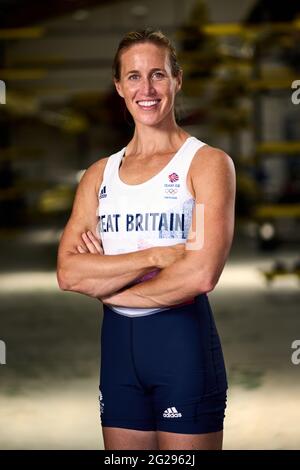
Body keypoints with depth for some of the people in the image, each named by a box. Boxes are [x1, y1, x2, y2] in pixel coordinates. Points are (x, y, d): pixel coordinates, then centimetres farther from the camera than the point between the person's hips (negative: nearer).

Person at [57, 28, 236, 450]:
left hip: (183, 341, -4)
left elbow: (200, 274, -18)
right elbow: (67, 273, -4)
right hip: (117, 343, 5)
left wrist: (104, 282, -6)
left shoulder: (207, 162, -5)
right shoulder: (100, 174, 9)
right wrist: (156, 255, -15)